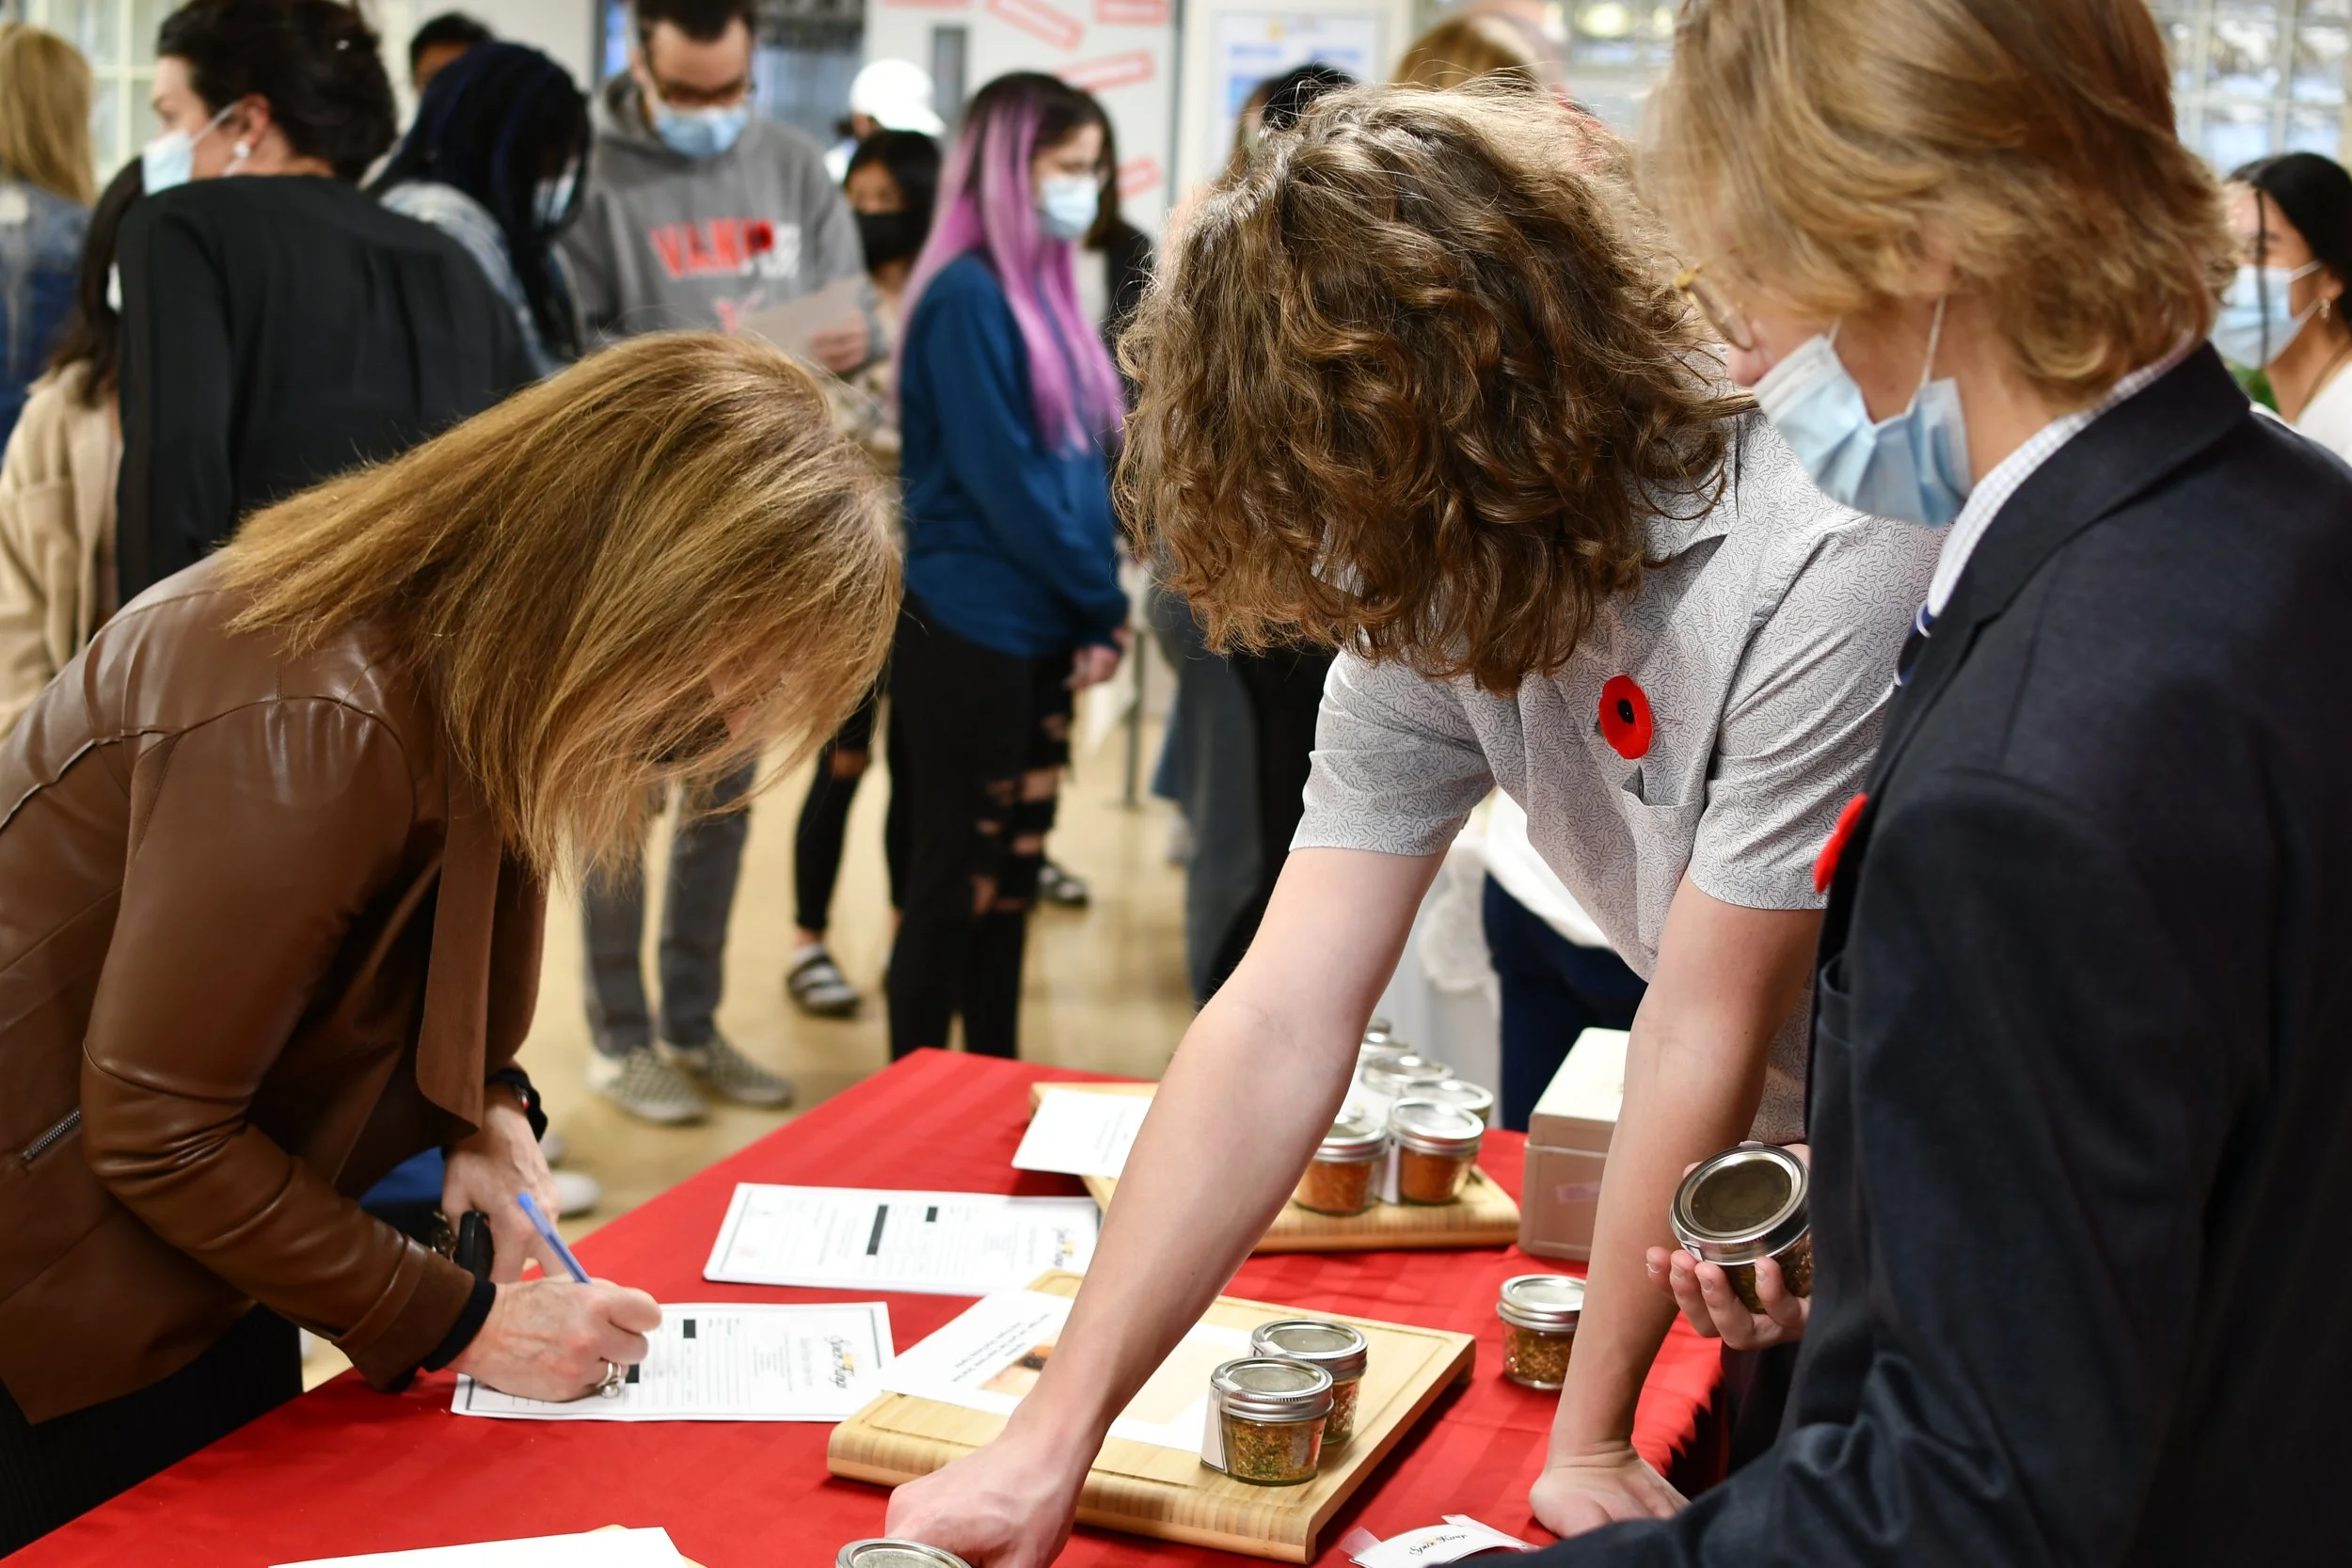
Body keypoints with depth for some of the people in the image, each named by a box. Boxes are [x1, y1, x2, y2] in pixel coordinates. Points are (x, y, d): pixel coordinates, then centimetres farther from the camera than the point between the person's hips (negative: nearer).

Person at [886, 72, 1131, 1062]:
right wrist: (1103, 600, -9)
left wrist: (1097, 607, 2)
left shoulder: (1042, 291, 12)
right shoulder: (967, 298, -14)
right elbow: (1001, 479, -17)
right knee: (953, 881, 0)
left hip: (1039, 633, 8)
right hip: (967, 634, -8)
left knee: (1011, 872, 14)